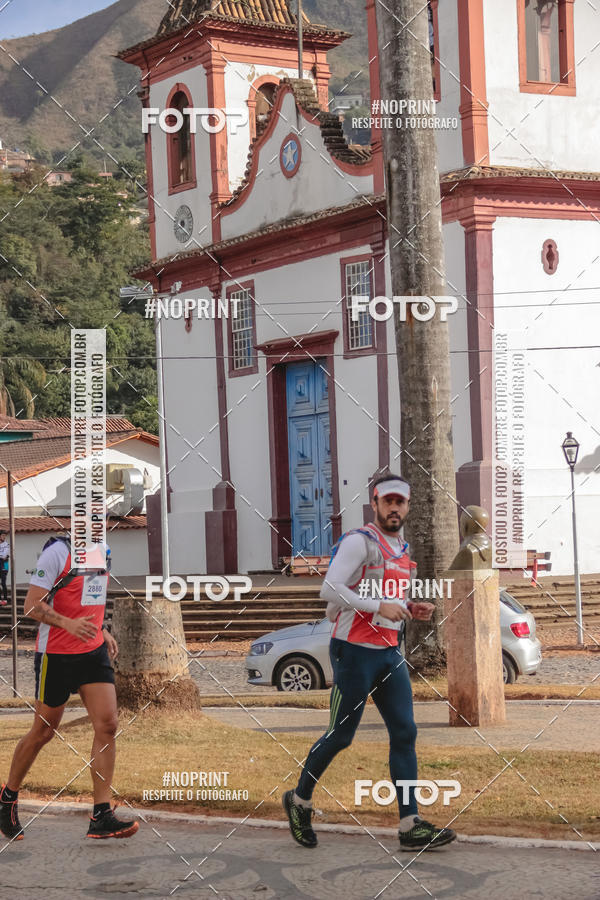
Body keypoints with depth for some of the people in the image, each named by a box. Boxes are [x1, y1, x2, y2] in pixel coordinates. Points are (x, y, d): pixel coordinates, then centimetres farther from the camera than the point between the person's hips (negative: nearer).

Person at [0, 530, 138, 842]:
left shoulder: (102, 550, 10)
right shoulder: (58, 551, -14)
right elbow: (32, 605, -16)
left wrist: (101, 630, 13)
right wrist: (67, 623, -30)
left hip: (93, 652, 6)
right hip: (56, 654, -6)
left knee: (107, 725, -7)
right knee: (43, 731, 6)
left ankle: (101, 816, -5)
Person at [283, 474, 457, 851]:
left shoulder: (403, 550, 16)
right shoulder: (359, 542, -10)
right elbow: (330, 589, -20)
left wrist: (411, 609, 8)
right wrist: (379, 606, -23)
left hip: (390, 653, 8)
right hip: (355, 650, -8)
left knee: (405, 733, -1)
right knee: (341, 735, 0)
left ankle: (411, 826, -1)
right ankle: (300, 801, 22)